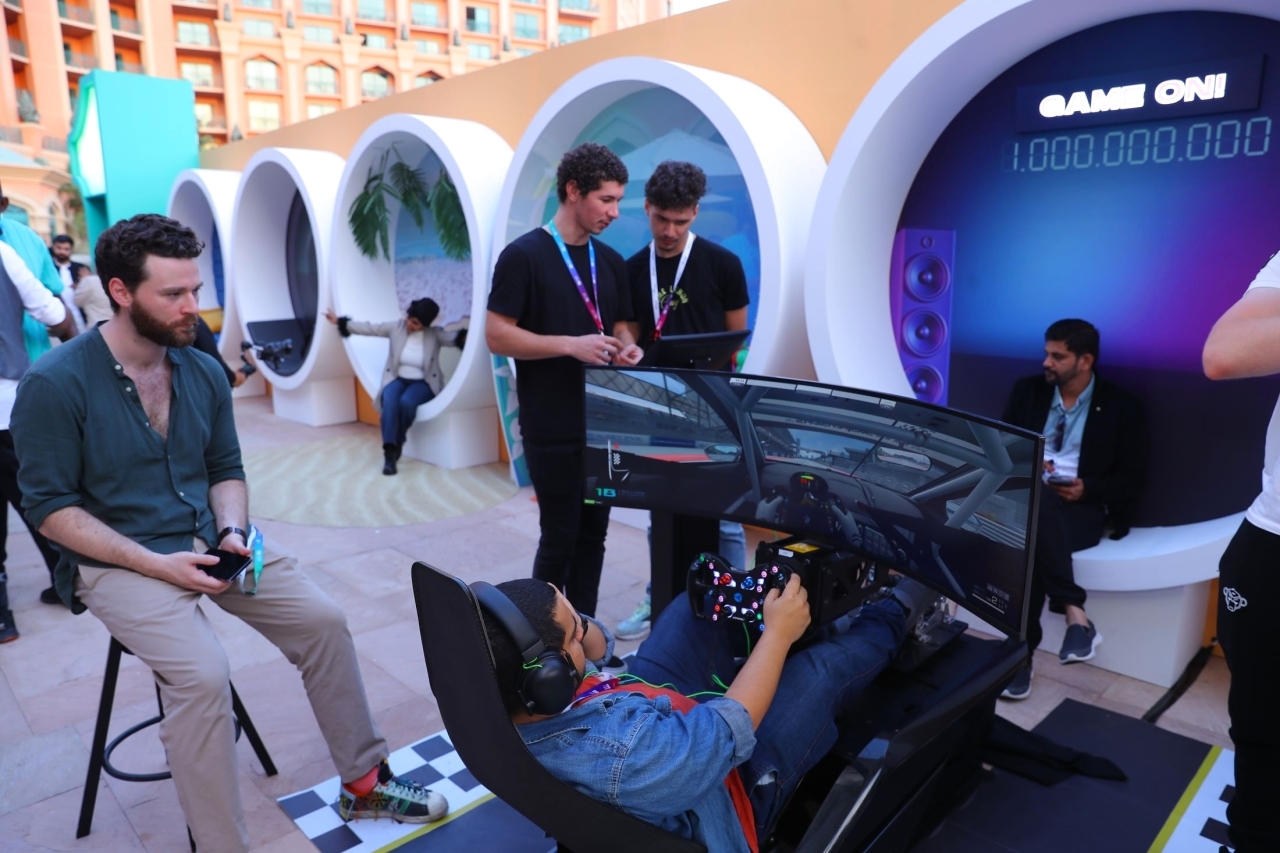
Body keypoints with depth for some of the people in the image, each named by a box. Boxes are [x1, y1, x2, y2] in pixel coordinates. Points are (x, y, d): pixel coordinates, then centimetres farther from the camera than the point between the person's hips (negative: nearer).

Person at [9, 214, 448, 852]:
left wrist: (232, 532, -9)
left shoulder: (204, 371, 2)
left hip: (207, 544, 5)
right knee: (203, 673, -28)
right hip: (118, 562, -5)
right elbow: (51, 506, -12)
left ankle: (363, 782, 8)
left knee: (323, 620, -8)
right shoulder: (55, 384, -14)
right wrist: (156, 563, -20)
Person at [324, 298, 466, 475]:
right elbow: (368, 328, 4)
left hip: (423, 383, -2)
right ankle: (390, 451, -35)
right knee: (390, 400, -33)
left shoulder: (435, 334, -6)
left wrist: (465, 336, -46)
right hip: (398, 379, 2)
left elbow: (454, 338, -23)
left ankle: (397, 445, -13)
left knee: (406, 402, -35)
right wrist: (340, 321, 4)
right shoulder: (397, 327, -1)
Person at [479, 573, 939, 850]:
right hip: (728, 793, -6)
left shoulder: (494, 704, -24)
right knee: (828, 665, -4)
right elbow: (733, 726, -28)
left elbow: (597, 645, -4)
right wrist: (778, 634, -19)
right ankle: (897, 614, 31)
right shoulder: (625, 756, -48)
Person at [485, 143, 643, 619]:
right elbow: (497, 336, -13)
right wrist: (571, 345, -22)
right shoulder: (524, 256, -9)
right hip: (553, 429, -6)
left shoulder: (611, 262, 10)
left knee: (593, 535, 12)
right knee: (560, 539, 2)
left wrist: (626, 348, -6)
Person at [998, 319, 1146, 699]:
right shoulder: (1027, 390, 11)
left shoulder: (1122, 407, 3)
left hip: (1083, 508, -2)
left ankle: (1022, 652, -34)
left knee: (1028, 539, -38)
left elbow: (1132, 480, 3)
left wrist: (1087, 489, -16)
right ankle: (1075, 615, -34)